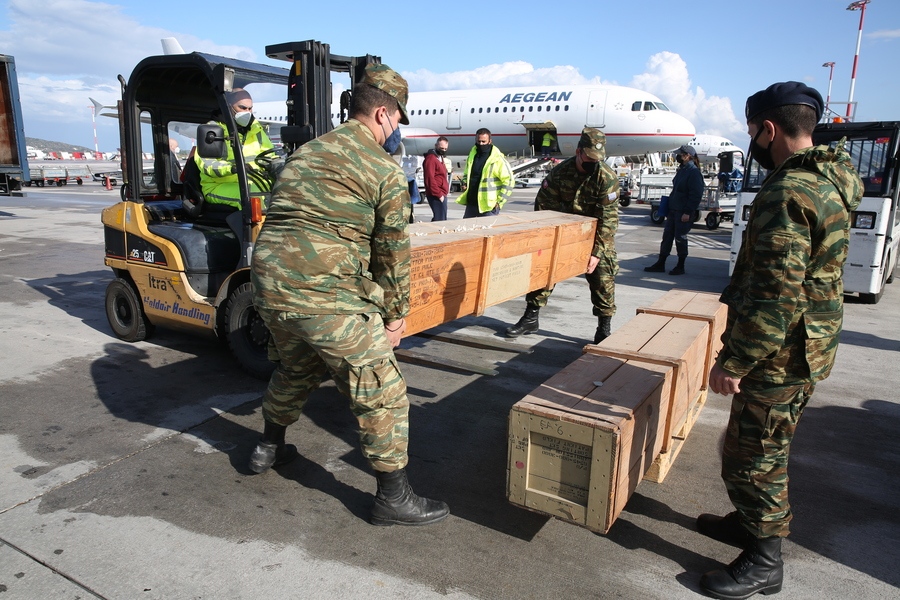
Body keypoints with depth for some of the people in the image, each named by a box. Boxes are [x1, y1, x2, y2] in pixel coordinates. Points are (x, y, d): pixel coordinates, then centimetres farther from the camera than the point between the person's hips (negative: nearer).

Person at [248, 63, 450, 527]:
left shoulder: (304, 154, 20)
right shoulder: (384, 169, -2)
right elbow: (392, 251, -1)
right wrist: (396, 313, 10)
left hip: (269, 284, 8)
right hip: (329, 300, -8)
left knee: (295, 369, 32)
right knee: (382, 394, 4)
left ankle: (268, 448, 49)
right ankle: (394, 498, 14)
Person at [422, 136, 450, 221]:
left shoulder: (440, 158, 19)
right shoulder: (431, 158, -13)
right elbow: (430, 179, -21)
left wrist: (442, 193, 17)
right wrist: (439, 194, -20)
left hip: (441, 194, 11)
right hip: (437, 196, -11)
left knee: (442, 219, 15)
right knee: (440, 219, -13)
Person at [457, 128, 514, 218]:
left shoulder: (498, 159, -8)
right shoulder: (472, 155, 12)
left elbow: (509, 180, -9)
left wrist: (500, 201, -12)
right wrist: (464, 183, 6)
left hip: (488, 207, -6)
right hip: (471, 204, 7)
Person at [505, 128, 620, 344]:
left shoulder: (607, 178, -22)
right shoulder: (560, 172, -16)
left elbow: (608, 219, -21)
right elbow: (543, 205, -7)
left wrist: (597, 252, -26)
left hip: (596, 234, -2)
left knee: (602, 277, -8)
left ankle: (604, 329, 6)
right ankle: (531, 318, 13)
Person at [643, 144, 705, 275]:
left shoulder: (694, 172, -14)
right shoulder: (682, 170, 15)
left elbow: (696, 195, -18)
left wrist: (687, 212, -21)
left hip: (683, 212, -9)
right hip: (673, 210, 9)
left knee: (680, 238, 0)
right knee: (667, 236, 10)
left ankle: (680, 267, 12)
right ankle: (660, 264, 16)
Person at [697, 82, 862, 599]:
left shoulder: (789, 193, -24)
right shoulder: (828, 182, 9)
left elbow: (778, 298, -29)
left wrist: (733, 362, -22)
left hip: (779, 357, -10)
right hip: (803, 350, 10)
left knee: (752, 457, 5)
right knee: (766, 450, 24)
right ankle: (752, 521, 42)